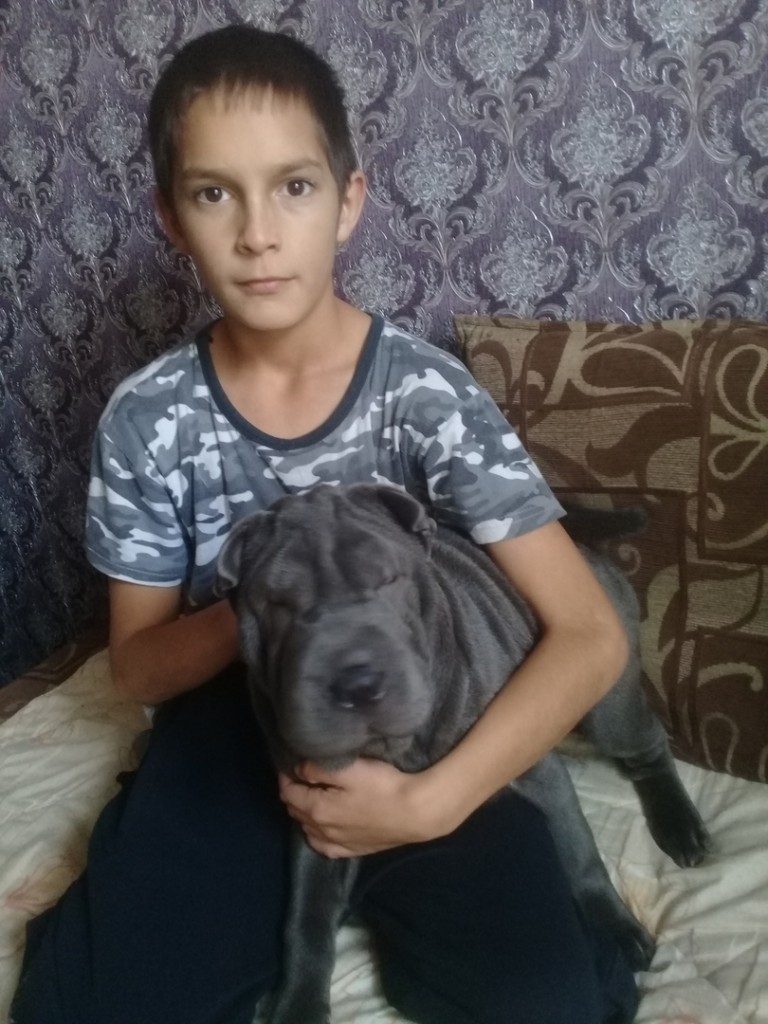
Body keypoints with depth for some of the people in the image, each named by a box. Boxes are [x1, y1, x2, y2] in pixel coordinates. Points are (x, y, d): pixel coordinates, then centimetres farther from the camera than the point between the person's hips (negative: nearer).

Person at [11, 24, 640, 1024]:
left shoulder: (425, 390, -15)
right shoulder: (147, 418, -10)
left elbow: (591, 636, -17)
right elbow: (136, 665, -1)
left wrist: (430, 801, -27)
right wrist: (248, 613, -23)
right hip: (228, 736, 2)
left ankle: (385, 902, 7)